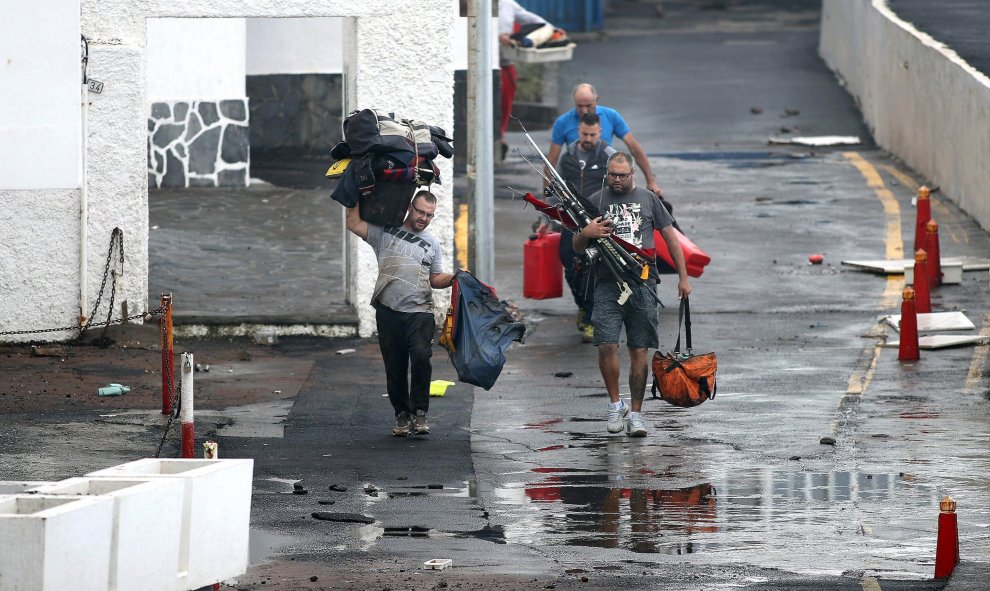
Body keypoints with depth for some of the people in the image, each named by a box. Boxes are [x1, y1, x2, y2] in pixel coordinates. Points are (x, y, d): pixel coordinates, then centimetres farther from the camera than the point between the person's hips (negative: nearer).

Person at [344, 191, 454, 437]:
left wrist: (454, 278, 2)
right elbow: (353, 223, 3)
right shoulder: (385, 233, 10)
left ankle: (419, 413, -14)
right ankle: (402, 415, 14)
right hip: (389, 312, 0)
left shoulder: (432, 243, 18)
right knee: (395, 367, 3)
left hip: (420, 312, 0)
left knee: (421, 357, -20)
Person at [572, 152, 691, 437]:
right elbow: (577, 248, 13)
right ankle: (615, 404, 3)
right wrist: (585, 234, -11)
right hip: (608, 284, 0)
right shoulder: (596, 201, 11)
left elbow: (670, 237, 15)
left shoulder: (647, 199, 12)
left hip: (643, 284, 0)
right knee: (607, 346, -14)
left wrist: (683, 277, 10)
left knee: (639, 351, -1)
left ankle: (636, 413, 7)